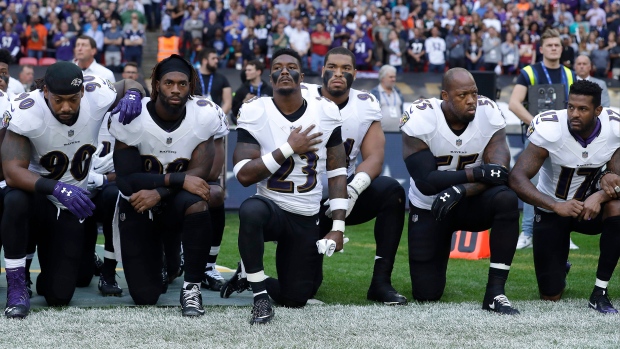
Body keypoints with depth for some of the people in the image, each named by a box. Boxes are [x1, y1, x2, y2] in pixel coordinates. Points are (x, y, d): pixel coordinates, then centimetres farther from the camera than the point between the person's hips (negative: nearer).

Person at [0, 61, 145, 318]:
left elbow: (128, 85, 9)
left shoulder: (97, 96, -15)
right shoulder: (26, 113, -26)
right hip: (36, 194, -3)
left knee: (59, 296, -2)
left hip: (69, 207, 3)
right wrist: (56, 188, -48)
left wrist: (133, 95, -17)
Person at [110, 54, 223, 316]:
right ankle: (161, 258, 33)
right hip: (137, 206, 0)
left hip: (175, 203, 0)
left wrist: (158, 193, -30)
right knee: (145, 297, -6)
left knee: (196, 203, -38)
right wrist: (178, 179, -30)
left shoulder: (204, 115, -12)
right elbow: (127, 180, -20)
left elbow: (199, 172, -16)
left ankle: (192, 287, -21)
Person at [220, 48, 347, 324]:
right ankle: (260, 298, -23)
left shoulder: (326, 113, -3)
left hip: (306, 220, 3)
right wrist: (289, 149, -22)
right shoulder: (254, 113, -10)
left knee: (296, 299, 4)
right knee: (251, 210, -41)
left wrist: (338, 227, -4)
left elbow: (337, 173, 2)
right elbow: (244, 175, -18)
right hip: (271, 208, -3)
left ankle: (248, 276, 36)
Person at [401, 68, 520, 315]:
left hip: (468, 203, 1)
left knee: (507, 200, -33)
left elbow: (498, 174, -24)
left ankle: (495, 292, -26)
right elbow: (425, 182, -28)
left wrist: (459, 190, -40)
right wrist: (477, 174, -35)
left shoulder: (489, 115, -17)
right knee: (427, 294, -3)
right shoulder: (421, 118, -23)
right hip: (428, 208, -1)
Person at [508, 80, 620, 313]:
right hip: (551, 211, -2)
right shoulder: (550, 130, -27)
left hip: (589, 206, 2)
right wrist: (556, 206, -45)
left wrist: (600, 196, -41)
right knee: (550, 296, -4)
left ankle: (599, 293, -19)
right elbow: (516, 179, -31)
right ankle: (560, 271, 37)